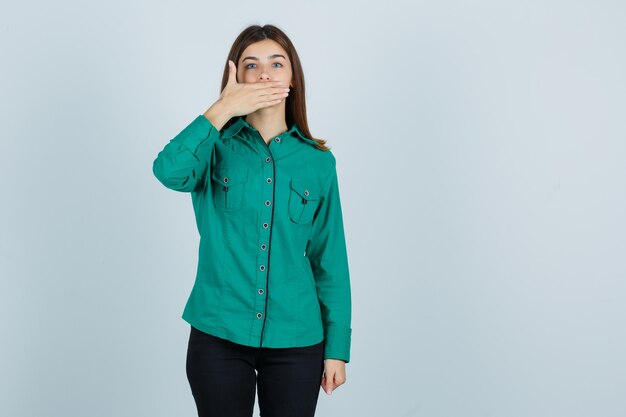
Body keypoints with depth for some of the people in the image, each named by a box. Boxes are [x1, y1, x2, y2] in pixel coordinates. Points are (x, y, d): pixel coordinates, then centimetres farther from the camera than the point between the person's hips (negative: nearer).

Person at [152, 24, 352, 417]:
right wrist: (223, 110, -22)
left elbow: (330, 261, 4)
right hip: (219, 337, -1)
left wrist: (337, 347, 2)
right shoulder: (217, 148, -1)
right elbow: (169, 172, -25)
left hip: (296, 341, 1)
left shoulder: (318, 161, 2)